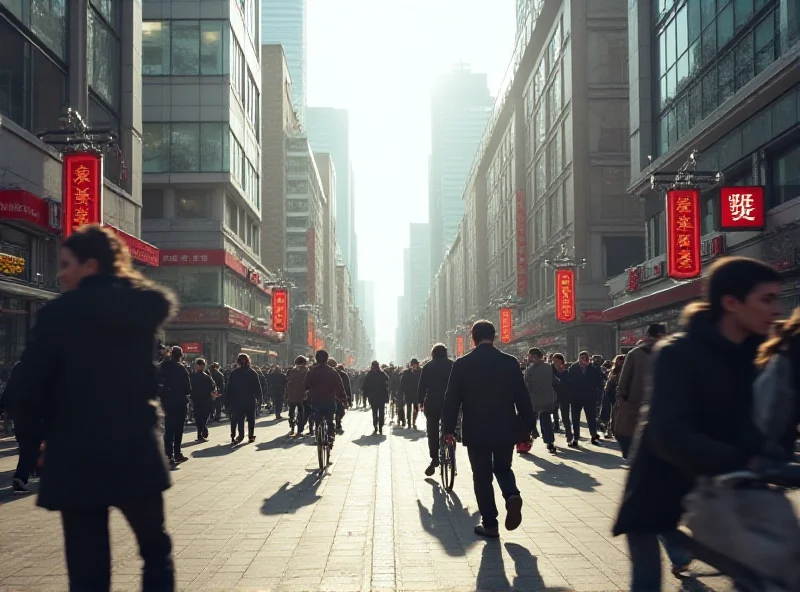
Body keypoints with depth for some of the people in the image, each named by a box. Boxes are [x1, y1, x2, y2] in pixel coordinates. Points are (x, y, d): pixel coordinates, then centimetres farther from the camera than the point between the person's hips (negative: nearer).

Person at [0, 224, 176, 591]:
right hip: (137, 453, 3)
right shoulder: (146, 307, 1)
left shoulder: (59, 313, -10)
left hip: (78, 458, -3)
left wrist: (51, 420, 9)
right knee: (156, 551, 21)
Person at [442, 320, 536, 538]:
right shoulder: (510, 362, -2)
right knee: (503, 468, 20)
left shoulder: (462, 364, -6)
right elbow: (522, 397, 0)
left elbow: (452, 399, -4)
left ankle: (490, 524, 9)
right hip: (505, 430, 2)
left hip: (476, 431, -2)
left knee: (482, 476, 8)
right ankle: (512, 495, -8)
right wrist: (528, 427, 7)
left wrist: (448, 429, 3)